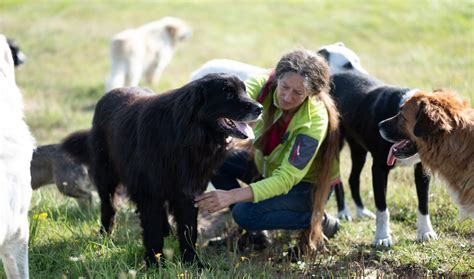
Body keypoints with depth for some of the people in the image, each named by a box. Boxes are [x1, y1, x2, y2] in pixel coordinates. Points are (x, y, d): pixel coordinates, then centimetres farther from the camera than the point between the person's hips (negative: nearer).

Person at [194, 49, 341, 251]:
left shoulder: (315, 120, -33)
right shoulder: (266, 85, -22)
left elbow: (286, 179, -36)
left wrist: (231, 196, -46)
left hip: (307, 183, -6)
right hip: (266, 164, 6)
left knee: (245, 213, -27)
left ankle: (318, 220, -6)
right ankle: (253, 230, -1)